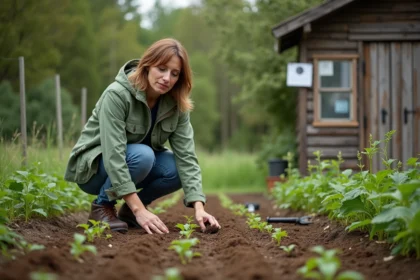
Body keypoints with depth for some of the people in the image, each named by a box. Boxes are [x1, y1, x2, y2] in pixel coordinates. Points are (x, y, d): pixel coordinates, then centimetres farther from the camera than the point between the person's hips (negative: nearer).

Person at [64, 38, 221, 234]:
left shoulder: (176, 104, -12)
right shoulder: (117, 94, -29)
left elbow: (186, 155, -18)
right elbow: (113, 155, -35)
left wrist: (198, 207, -32)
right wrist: (140, 210, -42)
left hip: (137, 162, 6)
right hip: (93, 167, -6)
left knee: (179, 169, -21)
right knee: (142, 155, -34)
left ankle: (128, 210, 1)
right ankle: (102, 206, -11)